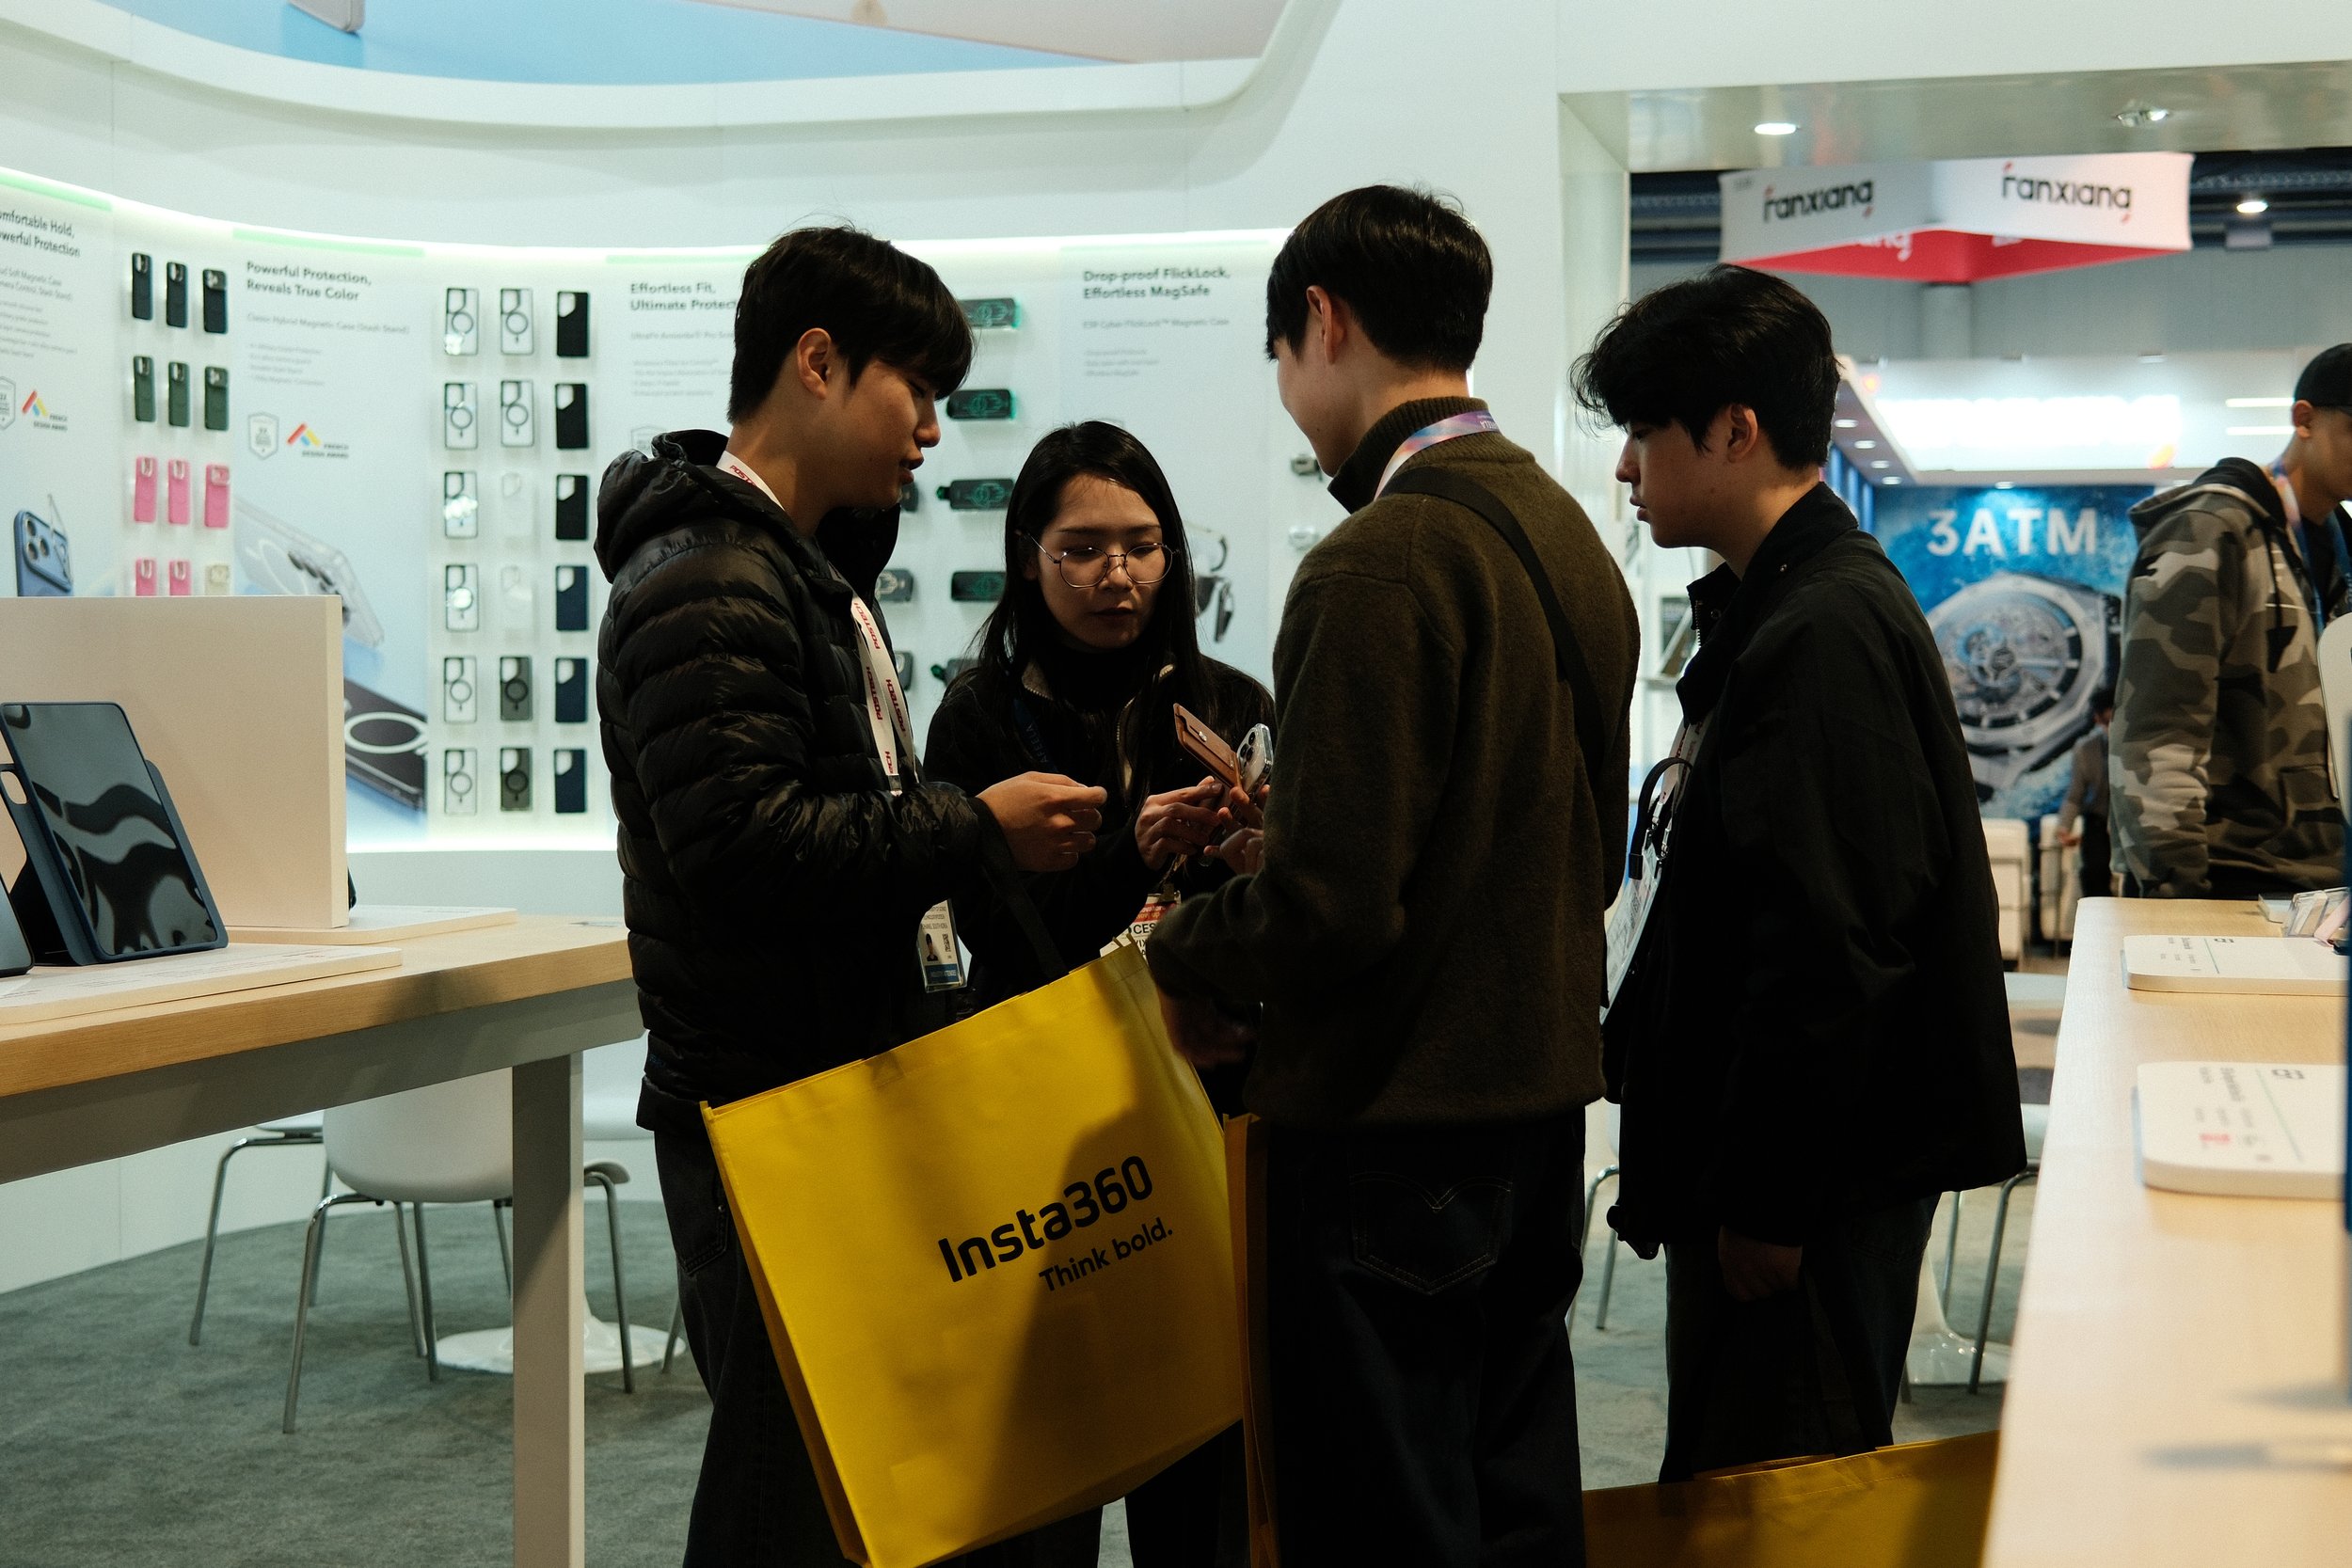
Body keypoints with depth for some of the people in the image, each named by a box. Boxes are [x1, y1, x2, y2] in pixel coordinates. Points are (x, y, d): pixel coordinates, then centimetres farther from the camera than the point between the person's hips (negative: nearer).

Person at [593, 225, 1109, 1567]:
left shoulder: (813, 568, 19)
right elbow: (739, 839, -26)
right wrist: (977, 831, -19)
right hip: (762, 1109, -10)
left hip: (843, 1079, 10)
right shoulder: (707, 582, -16)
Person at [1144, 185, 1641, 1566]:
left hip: (1392, 1126, -9)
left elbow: (1333, 905, -23)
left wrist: (1190, 959, -3)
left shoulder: (1378, 565, -19)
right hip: (1542, 1096, 9)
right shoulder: (1568, 533, 9)